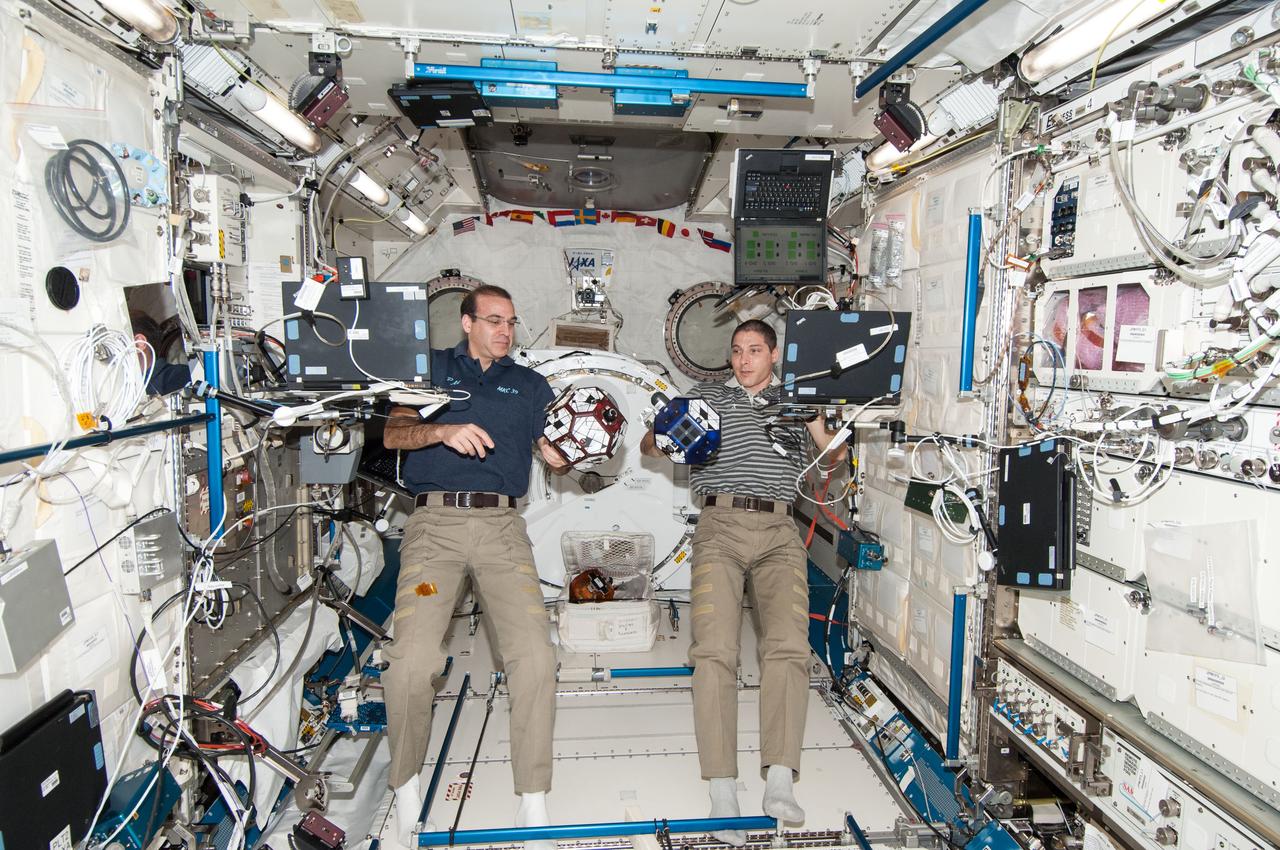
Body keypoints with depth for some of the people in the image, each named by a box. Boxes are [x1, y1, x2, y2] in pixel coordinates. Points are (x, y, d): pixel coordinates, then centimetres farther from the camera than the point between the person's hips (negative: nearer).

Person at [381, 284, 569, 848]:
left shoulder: (528, 384, 21)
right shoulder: (432, 368, 17)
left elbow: (556, 457, 17)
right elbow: (393, 434, 5)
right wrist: (443, 430, -14)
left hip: (501, 525, 1)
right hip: (435, 522, -1)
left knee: (534, 656, -15)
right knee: (412, 659, -17)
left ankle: (533, 801, -2)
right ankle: (405, 785, 8)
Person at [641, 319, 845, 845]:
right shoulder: (707, 396, 20)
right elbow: (649, 446, 18)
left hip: (780, 532, 1)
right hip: (720, 527, -1)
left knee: (788, 647, -19)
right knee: (714, 650, -15)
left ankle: (780, 784, -19)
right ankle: (723, 795, -14)